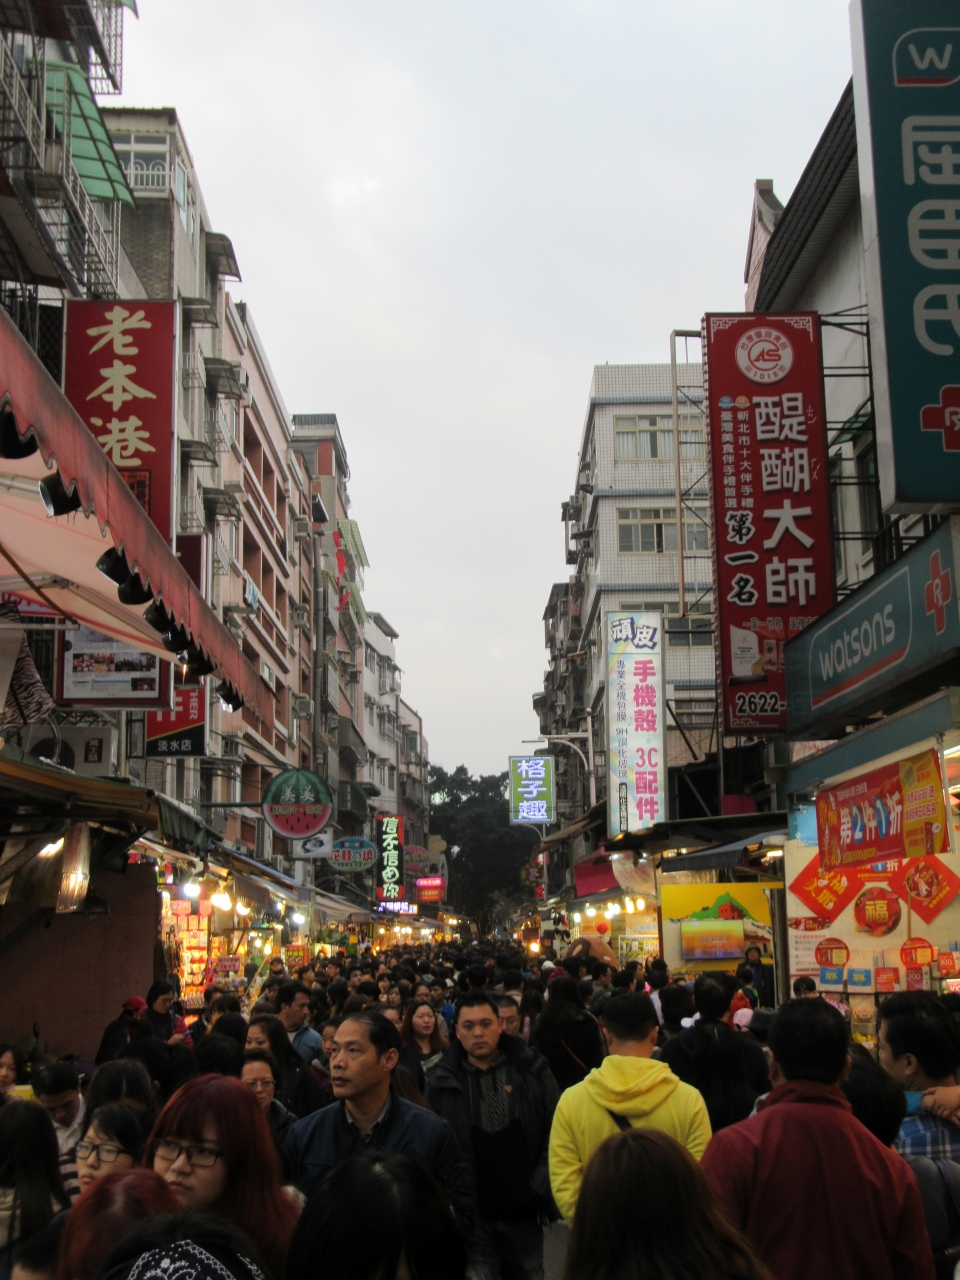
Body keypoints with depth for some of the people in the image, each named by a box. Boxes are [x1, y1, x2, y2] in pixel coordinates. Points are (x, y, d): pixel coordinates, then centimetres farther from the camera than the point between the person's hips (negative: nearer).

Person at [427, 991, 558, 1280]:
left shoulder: (532, 1069, -1)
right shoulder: (441, 1081, -1)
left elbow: (554, 1133, 1)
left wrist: (539, 1190, -7)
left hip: (523, 1212, 1)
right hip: (470, 1215, -1)